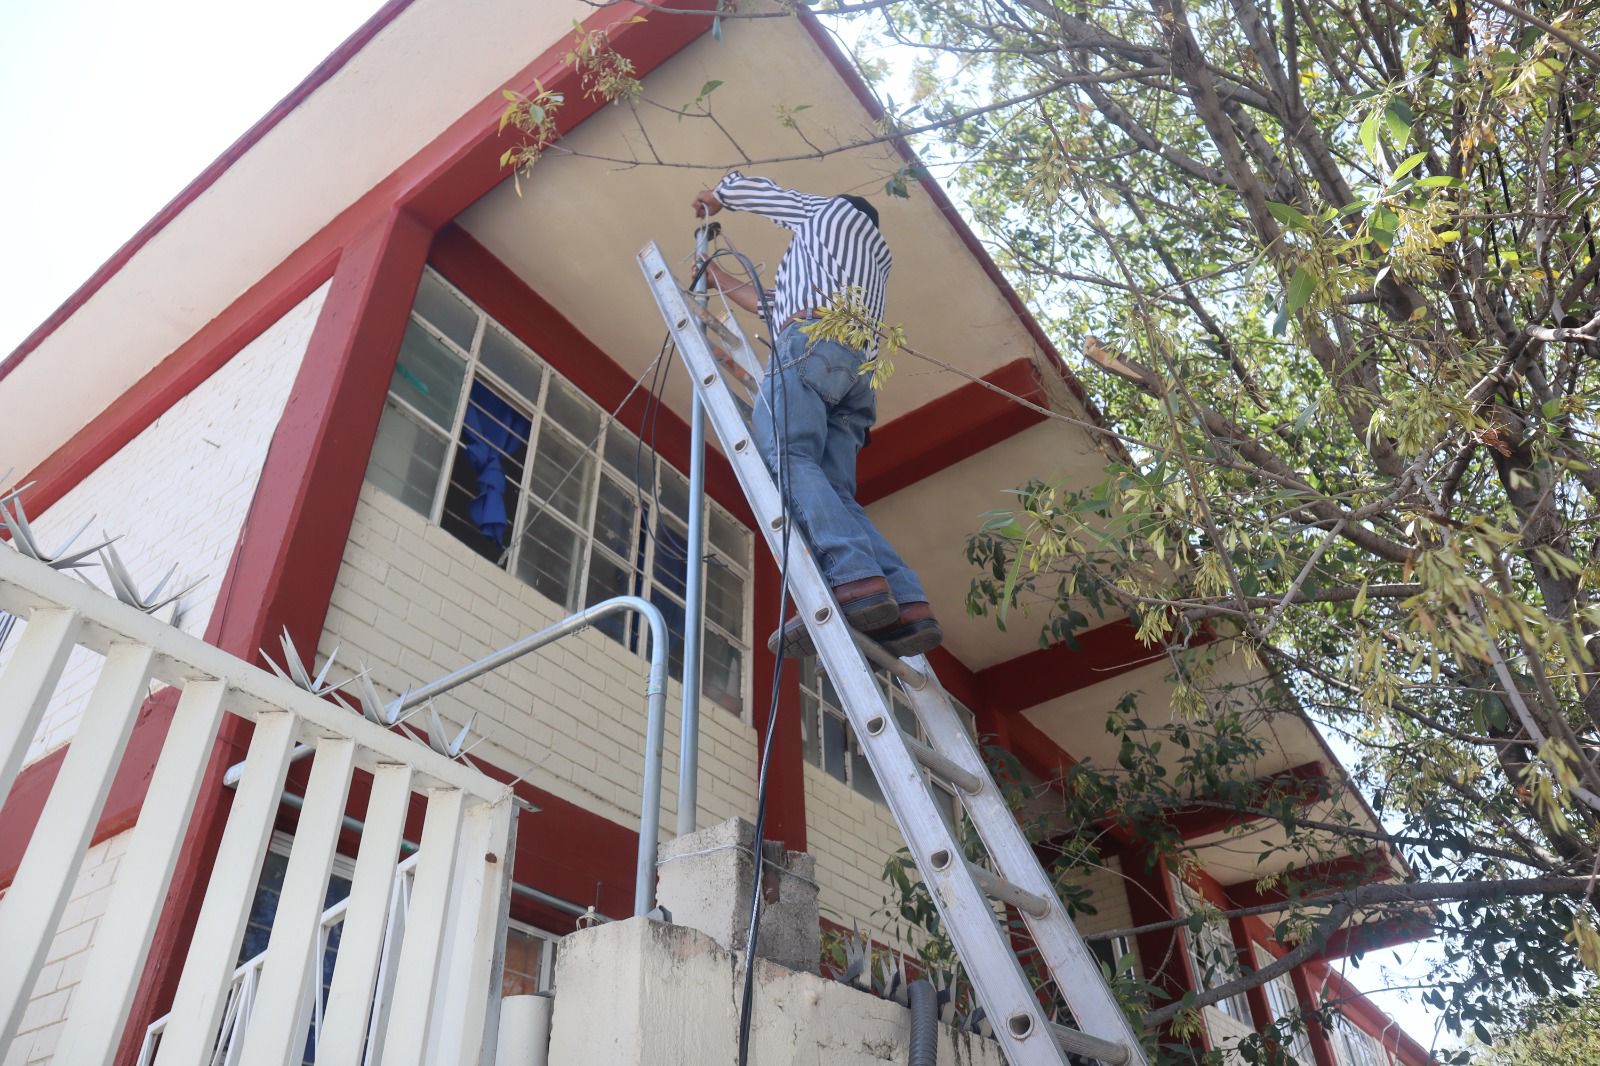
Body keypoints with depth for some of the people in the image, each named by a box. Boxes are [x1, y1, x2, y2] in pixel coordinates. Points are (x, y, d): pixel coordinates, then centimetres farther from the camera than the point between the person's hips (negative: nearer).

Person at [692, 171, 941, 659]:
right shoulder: (877, 259, 44)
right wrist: (718, 278, 57)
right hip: (859, 367, 7)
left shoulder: (832, 210, 27)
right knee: (836, 493, -7)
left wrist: (712, 198, 55)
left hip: (813, 339, -7)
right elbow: (774, 304, 46)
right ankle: (907, 605, -27)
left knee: (786, 456, -25)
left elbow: (746, 187, 33)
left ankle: (855, 579, -47)